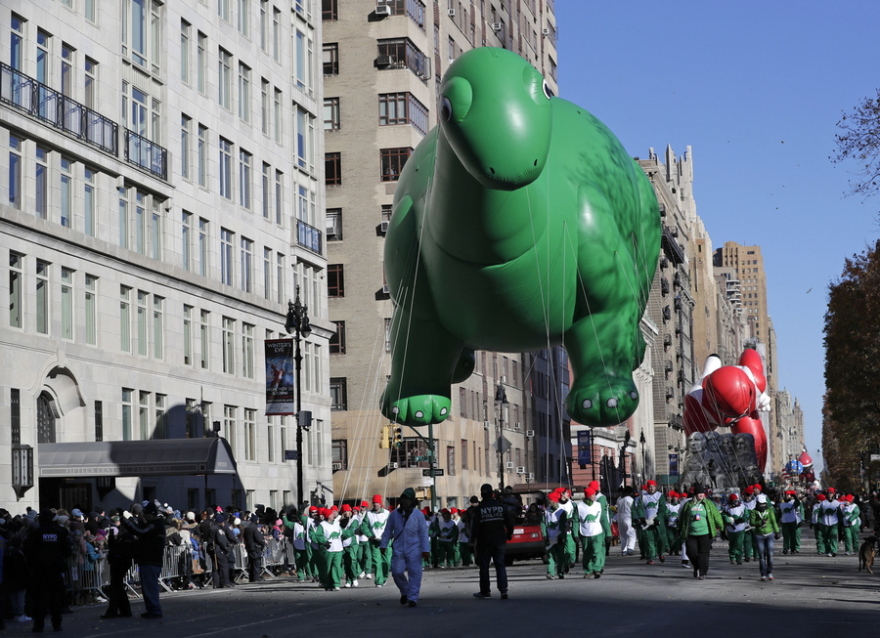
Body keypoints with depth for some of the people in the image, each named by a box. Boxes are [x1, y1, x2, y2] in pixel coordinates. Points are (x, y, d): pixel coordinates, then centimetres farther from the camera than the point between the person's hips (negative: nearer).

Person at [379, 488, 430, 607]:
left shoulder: (418, 515, -2)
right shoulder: (394, 514, 4)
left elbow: (424, 533, -2)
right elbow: (388, 530, 12)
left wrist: (425, 550, -6)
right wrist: (383, 545, 10)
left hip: (414, 550, -2)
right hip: (398, 549, 2)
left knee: (414, 574, -5)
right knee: (397, 572, -5)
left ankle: (413, 598, 3)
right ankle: (405, 591, 22)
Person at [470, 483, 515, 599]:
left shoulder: (478, 509, -10)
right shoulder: (501, 507, 0)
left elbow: (475, 526, -11)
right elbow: (509, 523, 4)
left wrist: (473, 538, 2)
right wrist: (509, 535, 18)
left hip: (484, 542, -3)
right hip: (499, 541, 3)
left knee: (484, 566, 9)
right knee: (500, 565, 5)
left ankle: (485, 591, 14)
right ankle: (503, 591, -6)